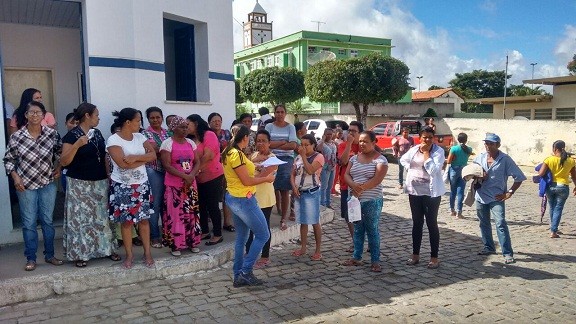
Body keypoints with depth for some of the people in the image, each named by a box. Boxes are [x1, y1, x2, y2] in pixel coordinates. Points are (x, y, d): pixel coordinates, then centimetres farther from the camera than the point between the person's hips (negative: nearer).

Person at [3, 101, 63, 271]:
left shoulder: (52, 134, -7)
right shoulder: (16, 137, -11)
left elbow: (60, 151, 13)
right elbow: (8, 159, 0)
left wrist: (58, 167, 5)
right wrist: (15, 177, -12)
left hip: (48, 184, 2)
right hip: (26, 186, -1)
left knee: (48, 221, 11)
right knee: (29, 223, 6)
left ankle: (49, 255, 24)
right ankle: (31, 258, 19)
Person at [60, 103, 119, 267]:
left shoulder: (97, 133, 9)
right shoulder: (72, 135, -10)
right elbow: (63, 162, -15)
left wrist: (109, 176, 11)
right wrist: (77, 145, -27)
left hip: (100, 183, 6)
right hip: (80, 184, -6)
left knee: (102, 216, 11)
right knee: (81, 218, 0)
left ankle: (107, 249, 20)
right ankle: (80, 254, 10)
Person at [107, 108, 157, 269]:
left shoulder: (140, 137, 4)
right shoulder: (113, 140, -13)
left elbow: (153, 154, -5)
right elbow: (123, 163, -24)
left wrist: (136, 157, -20)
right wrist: (144, 159, -13)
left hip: (142, 184, 4)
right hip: (122, 186, -4)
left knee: (144, 218, 7)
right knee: (127, 220, 4)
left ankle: (147, 253, 17)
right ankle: (129, 255, 17)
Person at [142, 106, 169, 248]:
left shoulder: (167, 133, 13)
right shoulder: (145, 134, 0)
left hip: (167, 170, 4)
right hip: (153, 171, -4)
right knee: (155, 204, -2)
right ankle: (155, 236, 8)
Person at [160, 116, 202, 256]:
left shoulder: (191, 143, 9)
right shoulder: (167, 143, -7)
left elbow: (197, 162, 8)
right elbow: (167, 165, -14)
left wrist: (192, 175, -10)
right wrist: (185, 176, -19)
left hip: (191, 184, 5)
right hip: (174, 185, -5)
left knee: (191, 213, 8)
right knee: (175, 214, -1)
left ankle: (192, 242, 20)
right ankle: (175, 244, 9)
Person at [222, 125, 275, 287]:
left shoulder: (229, 152, 8)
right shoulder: (237, 154, -21)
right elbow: (247, 181, -19)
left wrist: (261, 174, 11)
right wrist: (266, 178, -5)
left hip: (234, 198, 10)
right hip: (243, 200, -10)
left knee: (241, 238, 16)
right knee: (263, 235, 3)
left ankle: (239, 275, 22)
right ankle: (246, 271, 7)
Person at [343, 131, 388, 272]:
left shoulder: (380, 159, -7)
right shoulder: (354, 158, 10)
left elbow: (377, 179, -18)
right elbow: (346, 175, 3)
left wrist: (361, 188, -20)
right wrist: (354, 185, -17)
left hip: (372, 201, -5)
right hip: (355, 199, 5)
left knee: (372, 230, 1)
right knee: (358, 229, 13)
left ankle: (375, 261, 10)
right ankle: (356, 257, 23)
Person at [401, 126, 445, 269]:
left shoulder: (438, 151, -9)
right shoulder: (414, 149, 6)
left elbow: (433, 170, -21)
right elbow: (403, 159, 24)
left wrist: (426, 152, -16)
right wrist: (410, 168, 8)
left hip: (431, 192, -5)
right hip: (414, 191, 5)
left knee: (431, 223, 1)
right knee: (417, 223, 12)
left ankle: (434, 257, 10)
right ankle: (415, 255, 22)